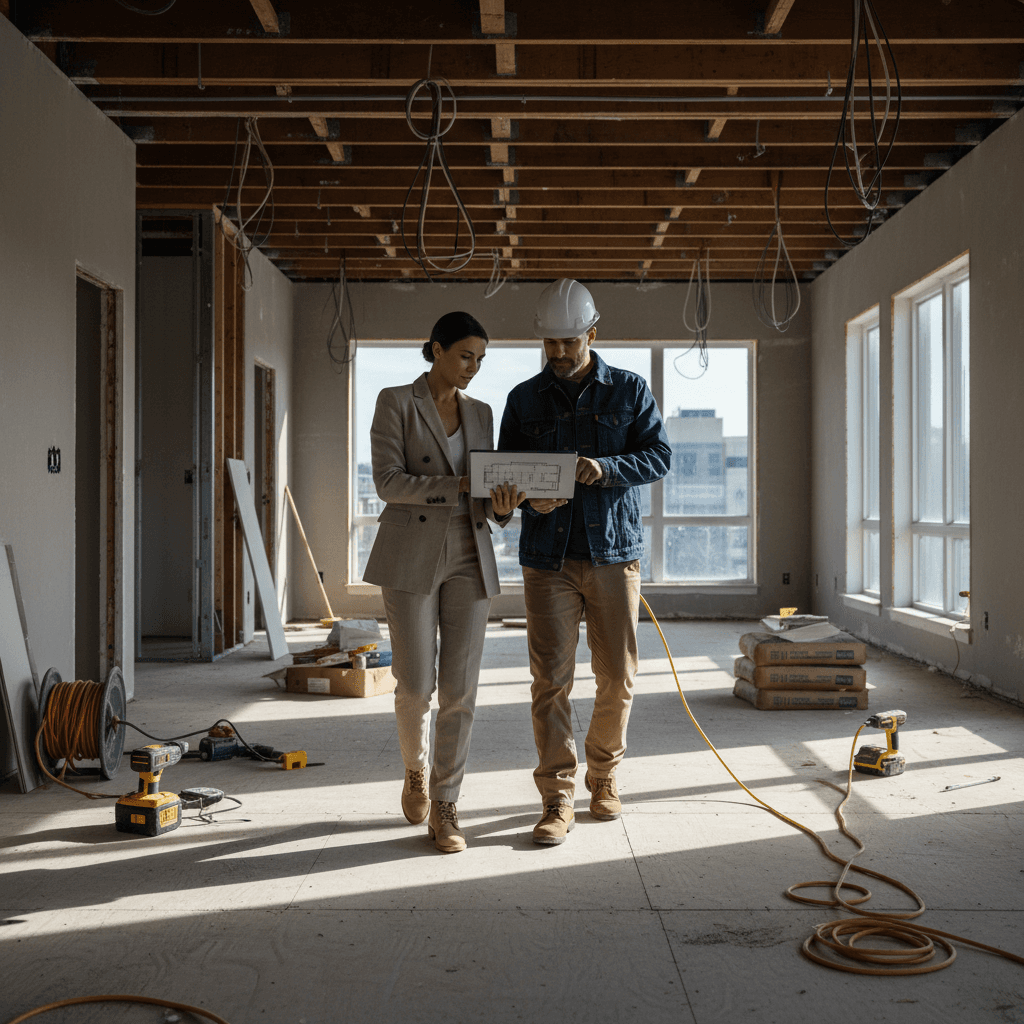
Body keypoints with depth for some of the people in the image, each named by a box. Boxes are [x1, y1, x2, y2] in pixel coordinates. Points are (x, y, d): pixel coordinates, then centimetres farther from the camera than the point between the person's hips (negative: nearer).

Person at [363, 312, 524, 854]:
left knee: (460, 687, -2)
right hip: (410, 556, -4)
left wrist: (500, 505, -12)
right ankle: (416, 769, 29)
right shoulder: (396, 403, -1)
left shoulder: (480, 413, 13)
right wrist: (459, 484, -20)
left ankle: (444, 807, 8)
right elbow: (388, 481, -12)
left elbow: (483, 495, 12)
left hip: (468, 556, 4)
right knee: (416, 683, -2)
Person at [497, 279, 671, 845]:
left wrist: (606, 468, -18)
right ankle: (558, 798, 1)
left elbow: (660, 454, 0)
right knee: (550, 679, -5)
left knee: (617, 676, 5)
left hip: (614, 550, 0)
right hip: (548, 556, 0)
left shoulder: (629, 390, 7)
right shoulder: (524, 399, 10)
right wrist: (529, 498, -13)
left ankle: (604, 774, 27)